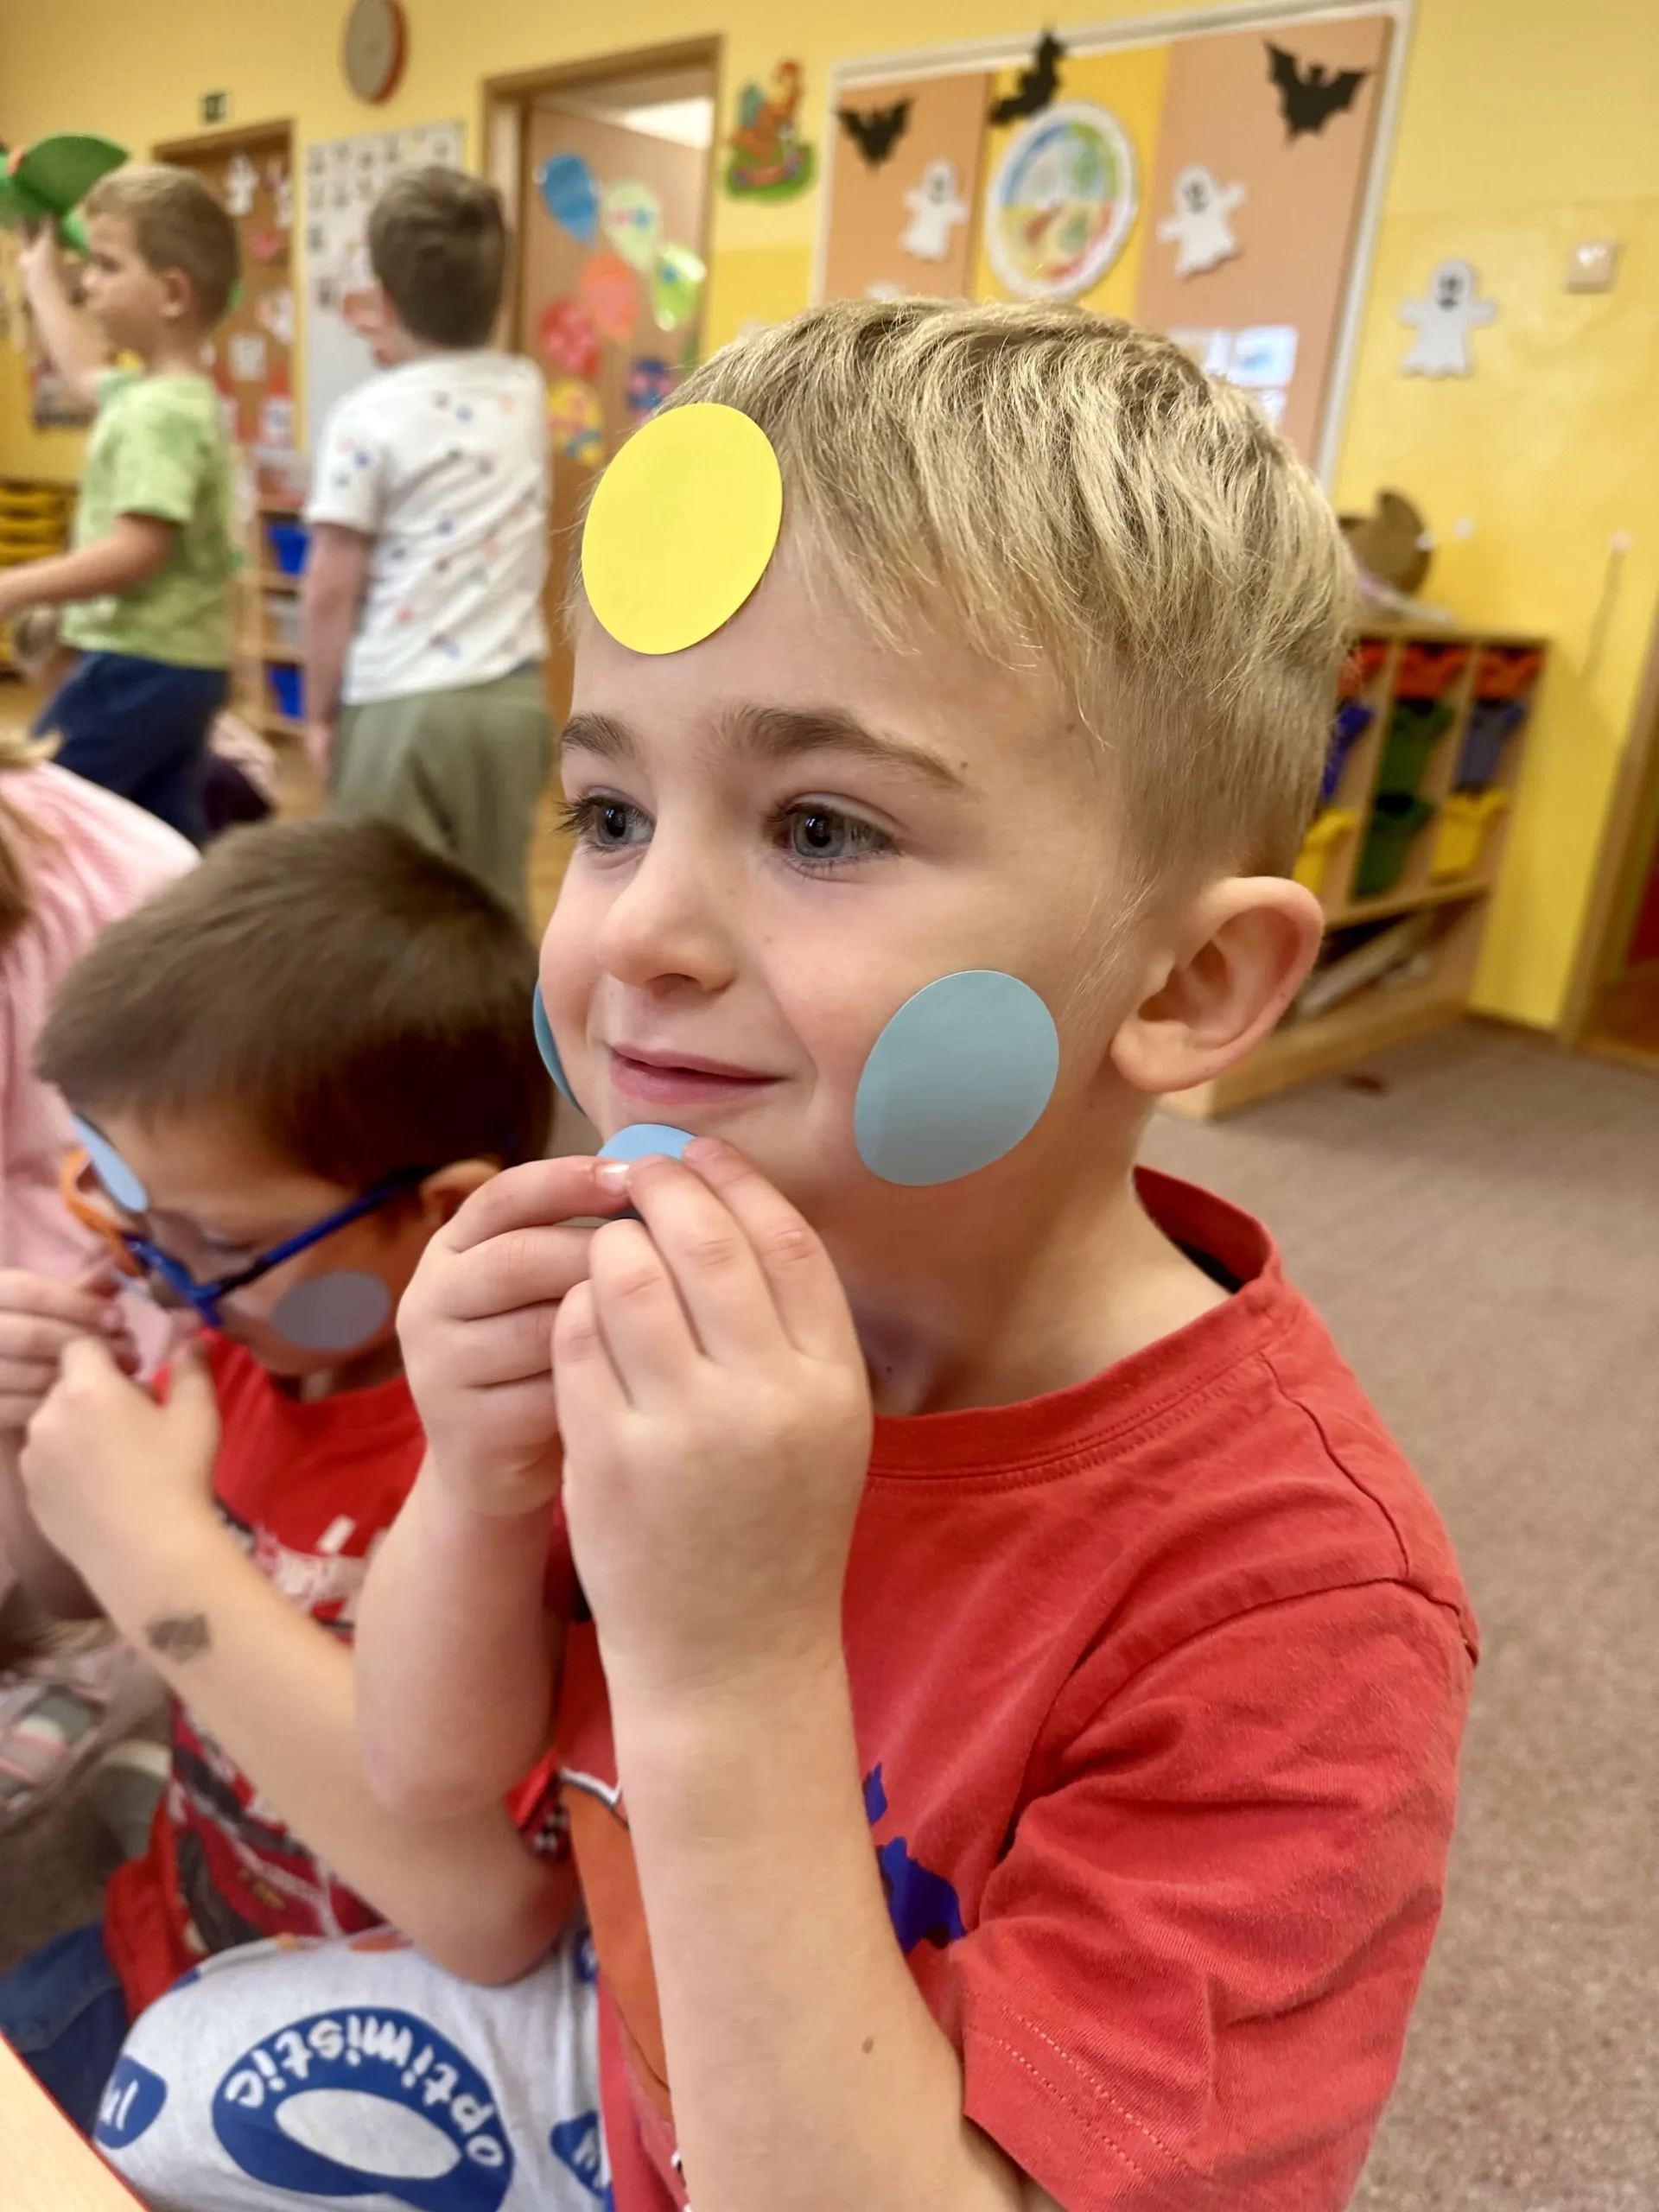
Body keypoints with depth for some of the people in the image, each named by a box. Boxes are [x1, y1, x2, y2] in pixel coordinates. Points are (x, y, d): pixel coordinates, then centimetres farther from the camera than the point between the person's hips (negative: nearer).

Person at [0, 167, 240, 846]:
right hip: (180, 665, 10)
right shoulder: (156, 393, 13)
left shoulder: (163, 411, -18)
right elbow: (85, 368, 37)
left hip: (140, 667, -10)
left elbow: (136, 552, -27)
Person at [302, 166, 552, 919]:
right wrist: (406, 356, 28)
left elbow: (333, 586, -7)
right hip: (513, 696, 5)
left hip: (400, 708, -5)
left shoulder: (368, 418, -7)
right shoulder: (527, 391, 7)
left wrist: (320, 712, 2)